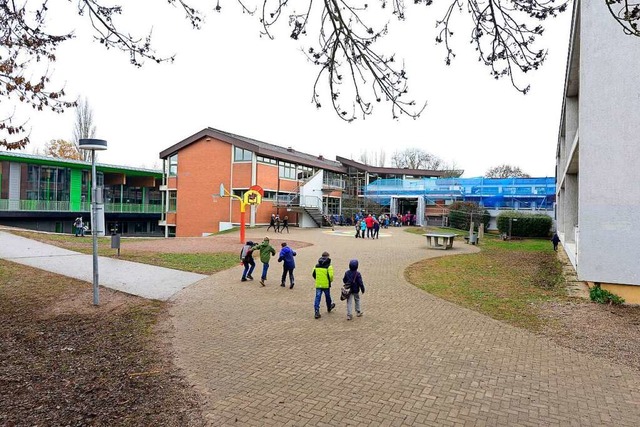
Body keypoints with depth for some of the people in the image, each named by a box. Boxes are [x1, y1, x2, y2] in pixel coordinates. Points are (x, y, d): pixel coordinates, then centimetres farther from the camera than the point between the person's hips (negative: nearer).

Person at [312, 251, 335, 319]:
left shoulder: (316, 266, 3)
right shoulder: (329, 266, -11)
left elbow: (313, 274, 7)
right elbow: (331, 276, -17)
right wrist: (331, 280, 4)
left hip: (318, 285, 2)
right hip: (326, 285, -2)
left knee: (317, 297, 2)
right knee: (327, 297, 19)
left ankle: (317, 312, -7)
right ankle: (329, 307, 42)